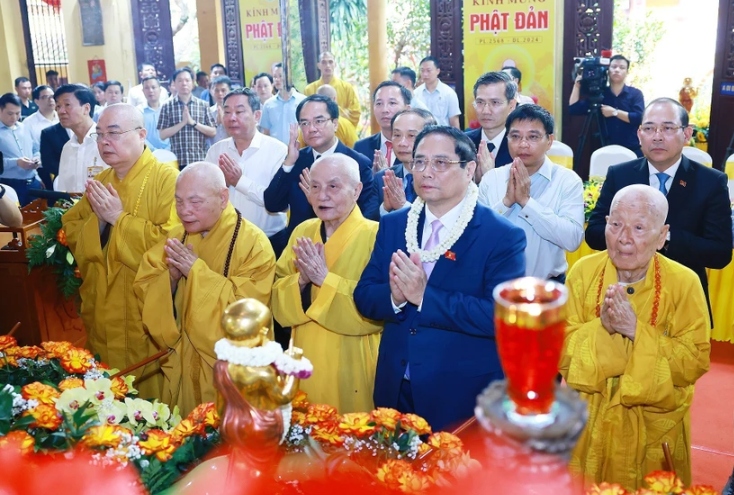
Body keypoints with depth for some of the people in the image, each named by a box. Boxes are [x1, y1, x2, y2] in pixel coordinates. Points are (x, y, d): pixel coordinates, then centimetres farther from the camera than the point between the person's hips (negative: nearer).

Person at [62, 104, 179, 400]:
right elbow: (69, 233, 10)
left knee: (151, 391, 7)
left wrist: (119, 218, -19)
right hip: (103, 311, 7)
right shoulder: (99, 183, 10)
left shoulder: (166, 178, -13)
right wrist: (97, 220, -11)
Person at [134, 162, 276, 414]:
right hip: (181, 367, 5)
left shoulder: (254, 243, -15)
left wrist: (197, 271, -24)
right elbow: (144, 291, 0)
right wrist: (171, 276, -20)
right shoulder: (175, 238, 3)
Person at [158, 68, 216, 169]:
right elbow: (162, 135, -2)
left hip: (200, 160, 1)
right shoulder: (167, 106, 3)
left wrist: (193, 123, -9)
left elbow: (213, 132, 4)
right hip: (177, 161, -1)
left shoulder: (203, 105, 6)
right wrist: (183, 123, -12)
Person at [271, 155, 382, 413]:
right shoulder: (302, 232, 5)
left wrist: (325, 279, -22)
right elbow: (279, 302, 4)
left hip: (352, 364, -5)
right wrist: (301, 280, -16)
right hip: (307, 360, 5)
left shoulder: (375, 235, -12)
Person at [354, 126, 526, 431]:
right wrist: (395, 296, -20)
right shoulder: (392, 225, 4)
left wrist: (425, 297, -26)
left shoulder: (503, 237, -12)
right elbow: (363, 297, 2)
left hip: (464, 398, -4)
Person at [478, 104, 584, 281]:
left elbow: (573, 239, -12)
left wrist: (526, 201, -15)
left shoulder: (568, 180, -1)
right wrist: (506, 201, -13)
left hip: (546, 286, -1)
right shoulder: (491, 178, 4)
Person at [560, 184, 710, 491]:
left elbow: (695, 363, -17)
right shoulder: (583, 272, -10)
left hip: (654, 425, -1)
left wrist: (637, 330, -27)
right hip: (588, 420, 1)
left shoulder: (684, 283, -14)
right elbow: (559, 351, -11)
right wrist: (601, 327, -28)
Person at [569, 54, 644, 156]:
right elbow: (573, 109, 0)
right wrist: (577, 85, -4)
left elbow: (639, 118, -13)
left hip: (632, 150, -1)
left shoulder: (635, 93, 1)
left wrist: (615, 112, -15)